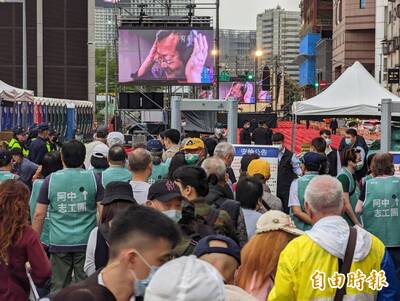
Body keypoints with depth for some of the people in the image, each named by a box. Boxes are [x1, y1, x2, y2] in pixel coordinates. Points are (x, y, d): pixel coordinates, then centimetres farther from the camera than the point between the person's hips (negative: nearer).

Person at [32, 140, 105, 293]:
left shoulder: (51, 180, 1)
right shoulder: (94, 178, -1)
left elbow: (39, 215, 2)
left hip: (59, 243, 0)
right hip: (86, 242, 0)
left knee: (58, 288, 8)